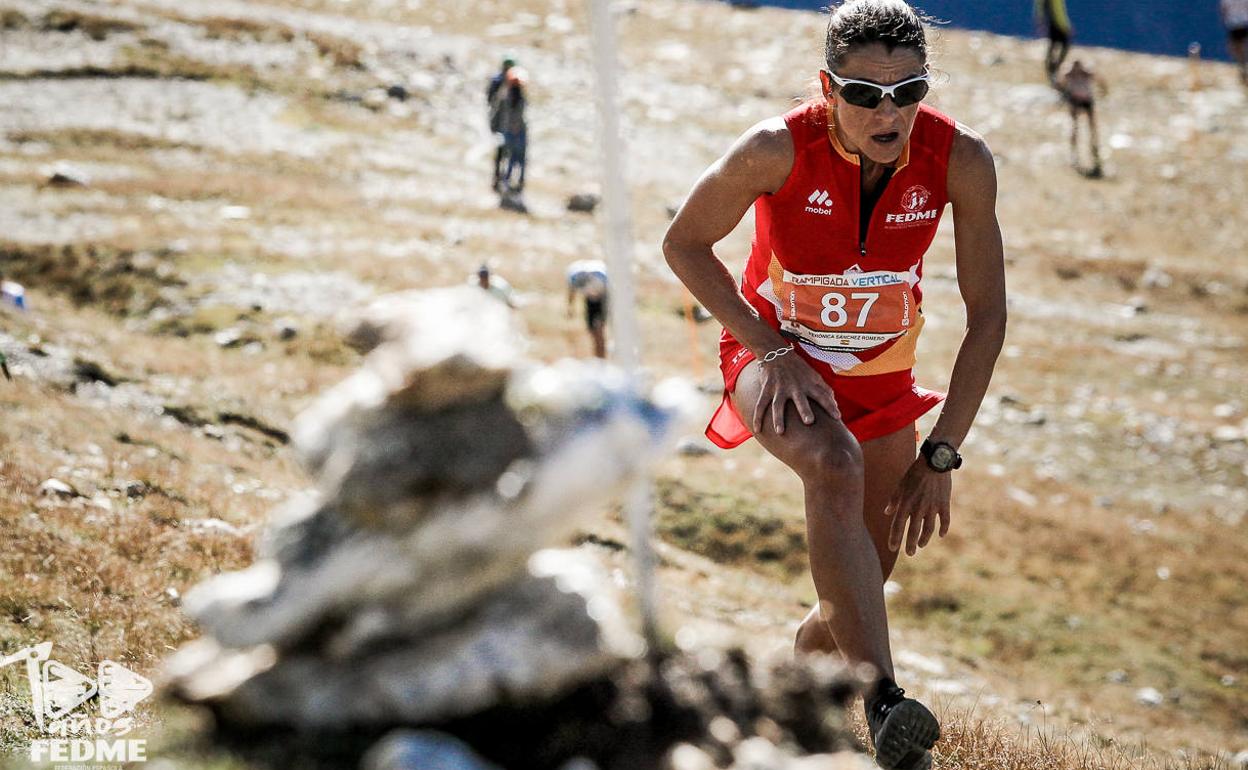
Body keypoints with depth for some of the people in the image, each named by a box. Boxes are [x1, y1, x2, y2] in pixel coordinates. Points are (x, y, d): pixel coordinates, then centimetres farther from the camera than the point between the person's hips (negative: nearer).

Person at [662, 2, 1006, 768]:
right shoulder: (778, 149, -28)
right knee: (835, 467, -36)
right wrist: (771, 348, -19)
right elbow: (685, 244, -11)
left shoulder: (960, 160, -22)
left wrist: (941, 455, -14)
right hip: (777, 352, -4)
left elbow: (987, 314, -13)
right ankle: (882, 705, -41)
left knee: (868, 578, 8)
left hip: (881, 371, 4)